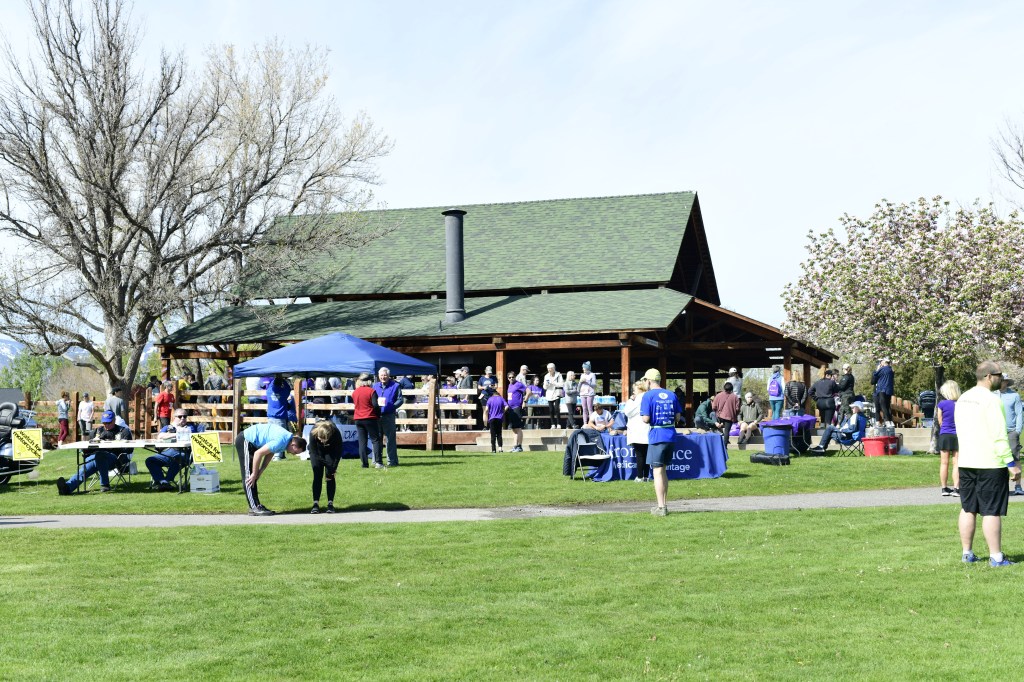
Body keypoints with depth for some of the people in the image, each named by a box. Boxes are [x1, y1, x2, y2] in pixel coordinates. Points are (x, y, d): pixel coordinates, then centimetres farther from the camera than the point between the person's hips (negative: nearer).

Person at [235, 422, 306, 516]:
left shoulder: (288, 437, 2)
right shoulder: (281, 441, -28)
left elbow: (270, 453, 9)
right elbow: (258, 453, -28)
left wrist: (259, 472, 1)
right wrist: (254, 474, -17)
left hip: (249, 441, 10)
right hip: (245, 441, -10)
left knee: (252, 477, 10)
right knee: (248, 477, -10)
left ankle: (255, 506, 13)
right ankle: (255, 508, -11)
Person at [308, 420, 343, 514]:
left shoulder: (336, 433, -37)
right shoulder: (313, 434, -37)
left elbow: (338, 452, -23)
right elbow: (314, 453, -26)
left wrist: (333, 468, -26)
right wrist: (329, 466, -27)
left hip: (330, 452, 0)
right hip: (317, 452, 0)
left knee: (330, 476, -10)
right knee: (317, 476, -10)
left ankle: (330, 503, -7)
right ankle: (315, 504, -9)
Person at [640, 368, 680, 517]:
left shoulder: (648, 396, -8)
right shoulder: (671, 395, 9)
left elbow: (646, 419, -14)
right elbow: (677, 417, 9)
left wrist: (643, 417, 7)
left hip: (656, 436, -6)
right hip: (670, 435, 6)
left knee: (658, 471, -3)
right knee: (663, 471, 18)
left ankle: (661, 507, -5)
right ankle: (664, 504, 23)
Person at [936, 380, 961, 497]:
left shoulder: (942, 404, -8)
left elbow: (940, 421, 1)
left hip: (945, 435, 0)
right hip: (958, 435, 0)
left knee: (944, 463, 8)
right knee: (956, 463, 2)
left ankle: (944, 488, 12)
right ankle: (956, 488, -2)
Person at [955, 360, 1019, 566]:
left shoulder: (963, 399, 11)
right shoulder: (991, 399, -14)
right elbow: (999, 435, -18)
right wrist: (1011, 463, -14)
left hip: (966, 463, 8)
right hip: (990, 464, -8)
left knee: (968, 509, 12)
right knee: (992, 511, -4)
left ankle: (967, 553, 16)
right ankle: (996, 557, -1)